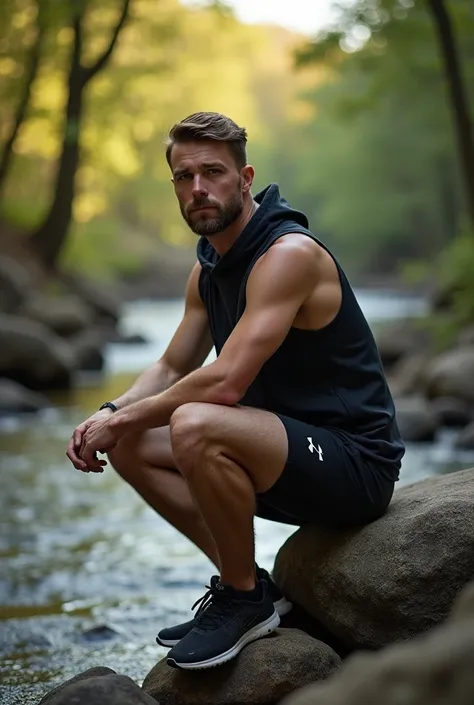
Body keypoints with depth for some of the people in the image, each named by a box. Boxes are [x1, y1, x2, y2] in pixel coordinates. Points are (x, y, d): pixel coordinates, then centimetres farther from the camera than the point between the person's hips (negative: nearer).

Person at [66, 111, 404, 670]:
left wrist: (125, 417, -15)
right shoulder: (208, 269, 9)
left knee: (195, 426, -33)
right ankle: (244, 584, 9)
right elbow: (172, 369, 18)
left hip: (354, 462, -9)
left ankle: (246, 599, -11)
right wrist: (110, 415, -2)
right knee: (131, 448, 5)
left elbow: (226, 382, -28)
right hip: (293, 454, 9)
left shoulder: (288, 253, -20)